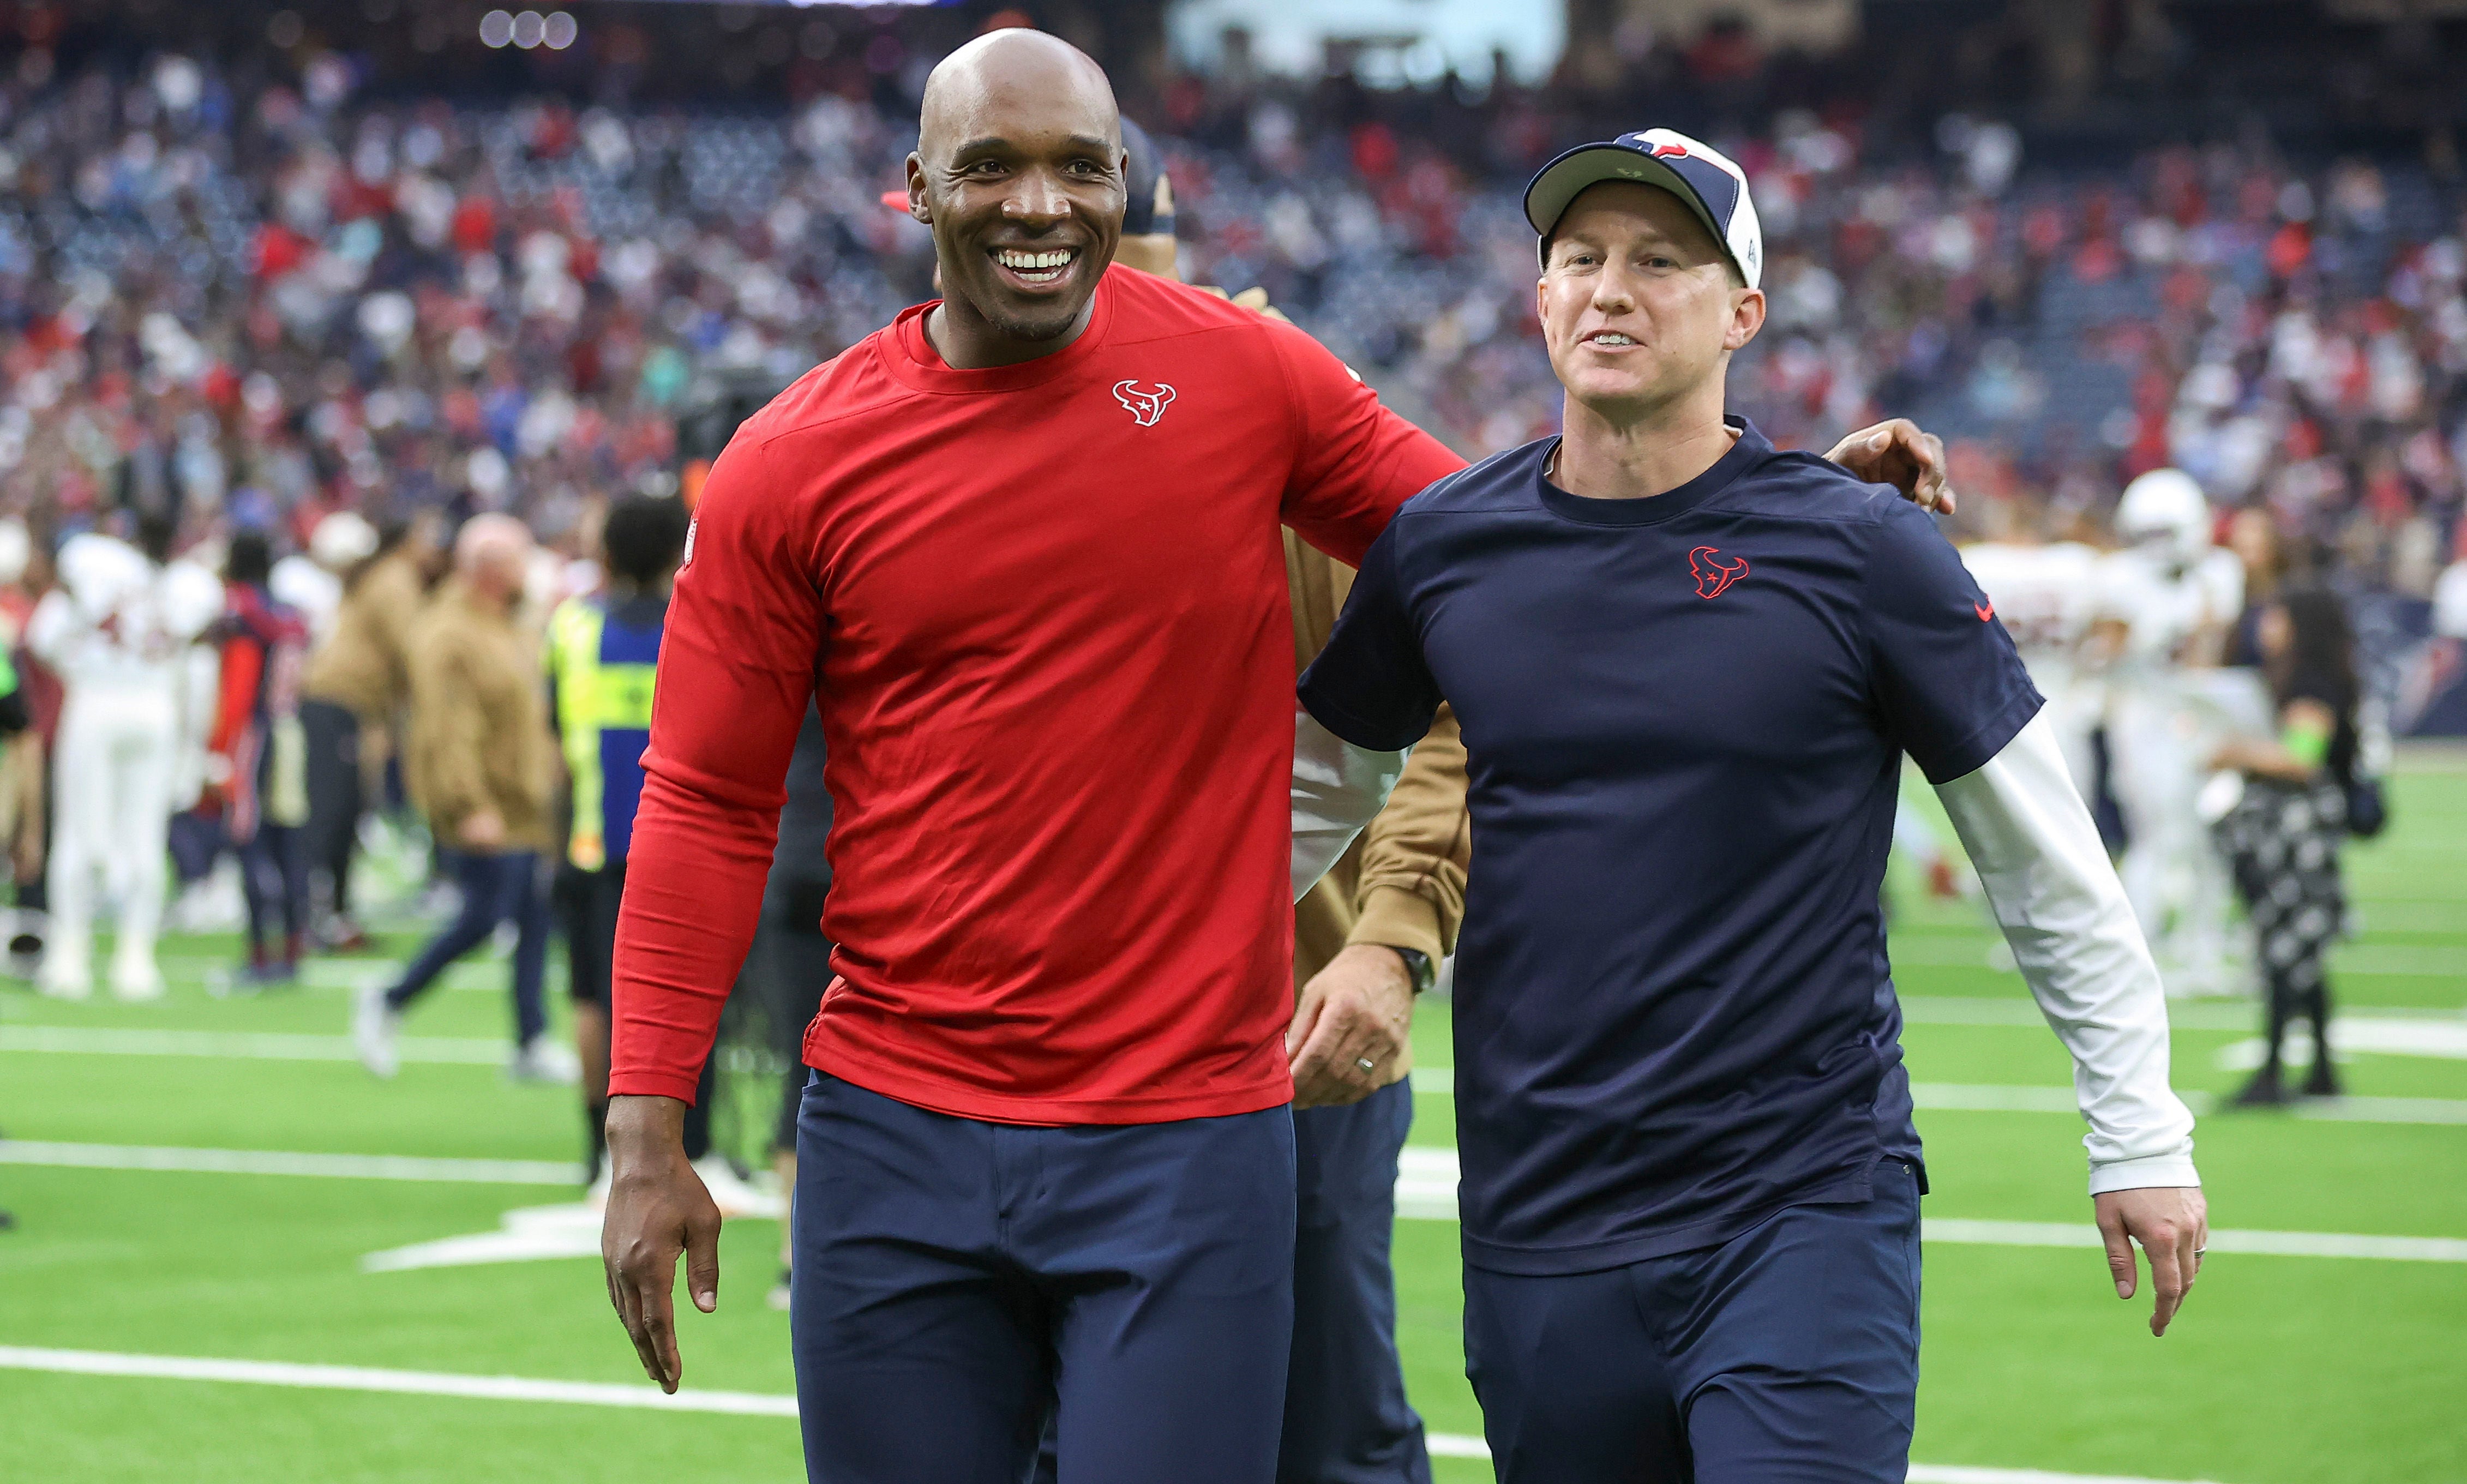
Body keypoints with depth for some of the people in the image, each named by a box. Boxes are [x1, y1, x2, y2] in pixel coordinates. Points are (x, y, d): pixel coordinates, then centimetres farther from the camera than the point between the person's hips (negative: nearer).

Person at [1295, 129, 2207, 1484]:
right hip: (1538, 1227, 3)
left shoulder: (1858, 549, -4)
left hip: (1808, 1208, -3)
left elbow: (2041, 853, 1)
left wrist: (2139, 1136, 3)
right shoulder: (1441, 546, 4)